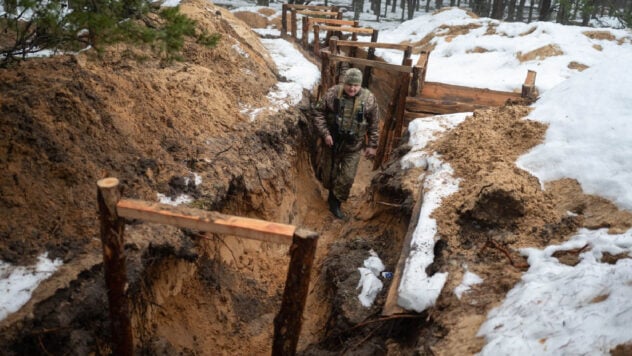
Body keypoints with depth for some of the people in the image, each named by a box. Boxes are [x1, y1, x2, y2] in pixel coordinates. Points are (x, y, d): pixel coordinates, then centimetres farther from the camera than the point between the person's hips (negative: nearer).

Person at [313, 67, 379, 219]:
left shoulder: (368, 98, -12)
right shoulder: (332, 93, -13)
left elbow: (374, 124, -3)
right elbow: (319, 113, -5)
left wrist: (372, 145, -2)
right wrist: (325, 133, -15)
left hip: (353, 147, 0)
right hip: (332, 142, 0)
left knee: (347, 178, 3)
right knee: (329, 173, 16)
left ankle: (335, 202, 25)